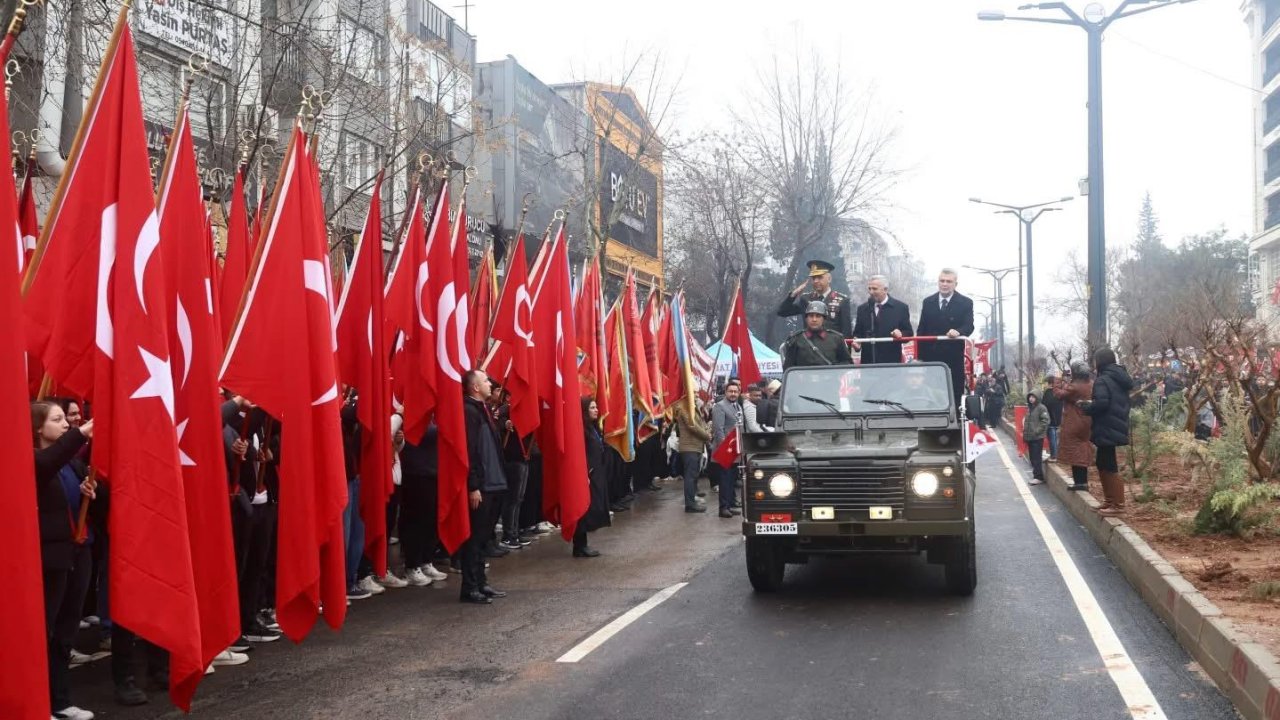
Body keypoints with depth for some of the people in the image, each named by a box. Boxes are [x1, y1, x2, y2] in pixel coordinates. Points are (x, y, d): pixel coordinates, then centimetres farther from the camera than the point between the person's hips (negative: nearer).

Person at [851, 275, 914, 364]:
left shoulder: (901, 307, 4)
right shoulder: (862, 309, 12)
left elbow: (908, 333, 5)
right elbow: (857, 333, 15)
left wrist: (901, 334, -16)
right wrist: (856, 342, -7)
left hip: (891, 361, -2)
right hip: (867, 361, 2)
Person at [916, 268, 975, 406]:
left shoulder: (965, 303, 3)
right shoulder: (928, 302, 10)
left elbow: (969, 326, -10)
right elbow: (921, 330, 10)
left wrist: (958, 331, -33)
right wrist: (919, 356, 3)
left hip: (953, 358, -2)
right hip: (931, 356, 2)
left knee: (955, 393, 0)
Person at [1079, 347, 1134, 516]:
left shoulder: (1103, 380, -15)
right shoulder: (1119, 379, 15)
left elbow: (1101, 403, -26)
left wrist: (1086, 406, -8)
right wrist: (1091, 404, 15)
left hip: (1106, 430, -10)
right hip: (1116, 427, 10)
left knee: (1110, 467, -5)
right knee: (1103, 464, 18)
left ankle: (1118, 505, -2)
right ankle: (1109, 500, 23)